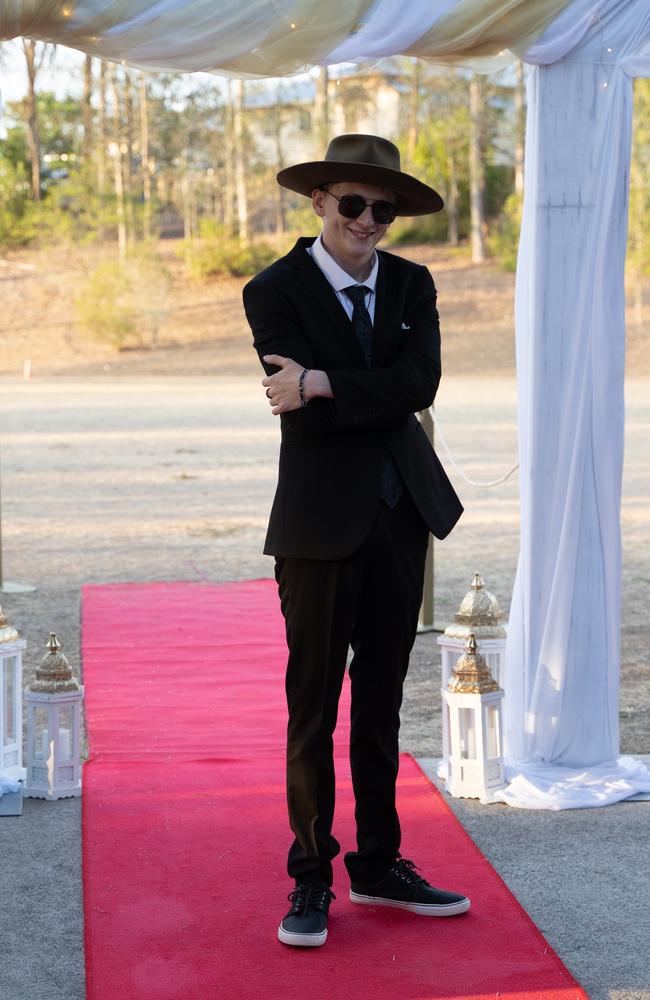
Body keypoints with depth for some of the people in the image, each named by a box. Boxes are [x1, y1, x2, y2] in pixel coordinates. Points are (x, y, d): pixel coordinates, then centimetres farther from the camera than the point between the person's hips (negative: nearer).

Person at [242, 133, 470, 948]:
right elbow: (306, 414, -17)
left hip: (403, 514, 5)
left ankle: (379, 866, 24)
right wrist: (382, 397, -10)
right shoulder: (275, 291, -6)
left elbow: (420, 382, -10)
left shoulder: (412, 285, 8)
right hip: (322, 520, -4)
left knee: (382, 702, 13)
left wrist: (325, 384, -18)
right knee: (314, 706, 3)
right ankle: (311, 880, 14)